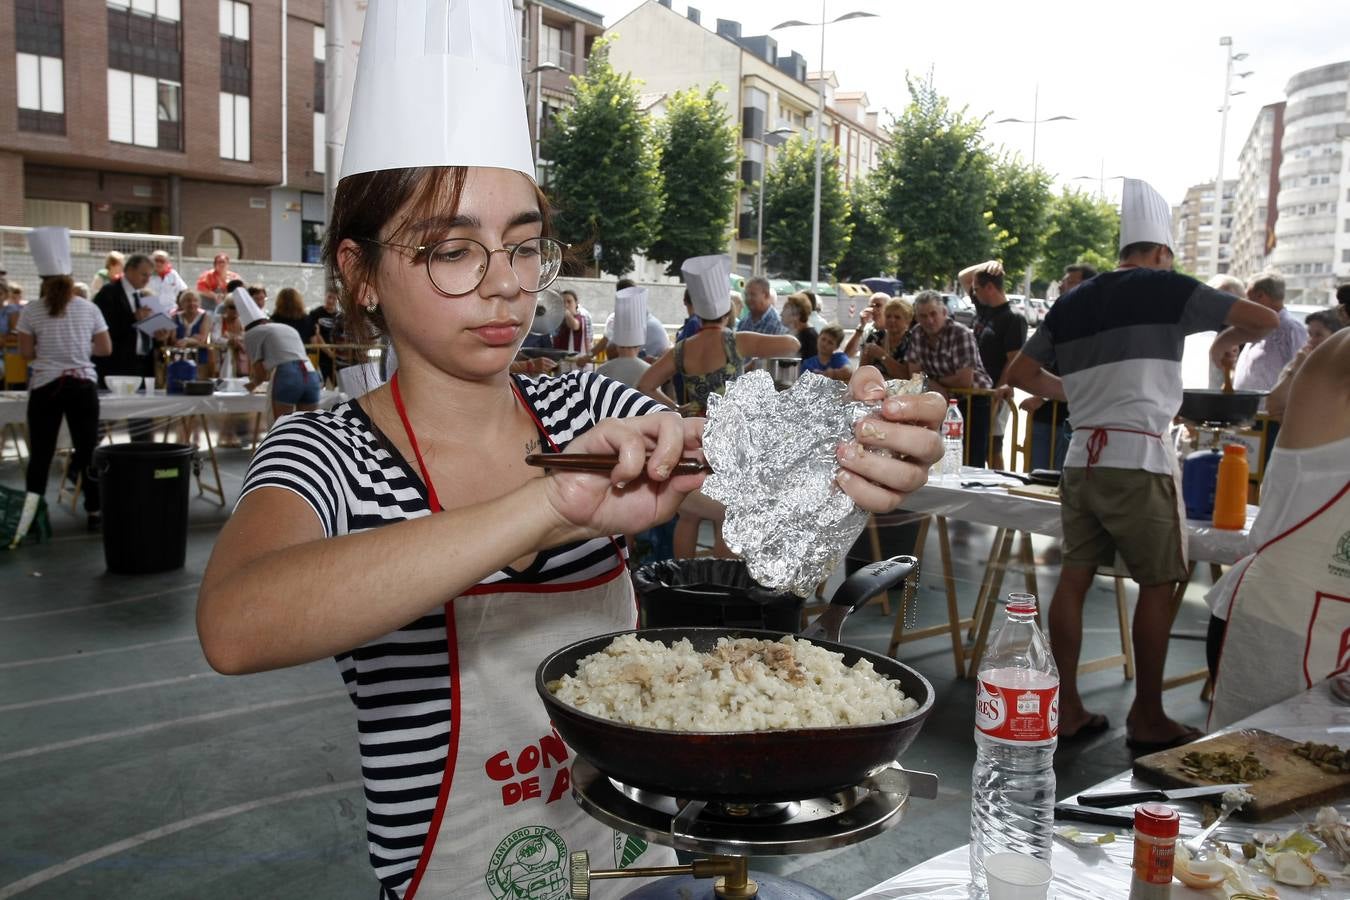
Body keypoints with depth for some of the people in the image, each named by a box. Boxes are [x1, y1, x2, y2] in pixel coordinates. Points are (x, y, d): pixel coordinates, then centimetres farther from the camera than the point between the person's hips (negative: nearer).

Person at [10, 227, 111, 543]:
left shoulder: (32, 312, -3)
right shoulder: (89, 309, 1)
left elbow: (25, 353, 0)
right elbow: (105, 349, 4)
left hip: (45, 387, 0)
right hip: (83, 386, 1)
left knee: (40, 454, 5)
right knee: (87, 450, 7)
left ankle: (27, 519, 3)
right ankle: (94, 511, 12)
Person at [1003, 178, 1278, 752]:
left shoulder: (1073, 301, 13)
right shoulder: (1164, 288, -1)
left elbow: (1019, 373, 15)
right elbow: (1265, 319, -1)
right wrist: (1227, 340, 19)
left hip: (1082, 458, 6)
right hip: (1138, 458, -5)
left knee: (1075, 576, 8)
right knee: (1158, 583, 5)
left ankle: (1065, 708, 14)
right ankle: (1148, 720, 11)